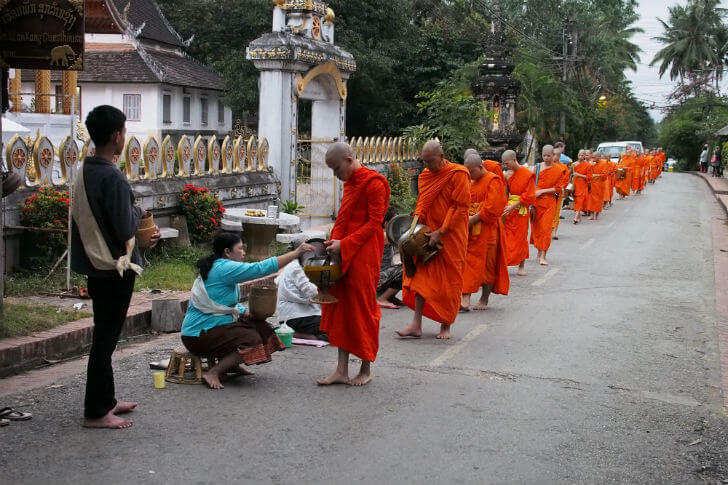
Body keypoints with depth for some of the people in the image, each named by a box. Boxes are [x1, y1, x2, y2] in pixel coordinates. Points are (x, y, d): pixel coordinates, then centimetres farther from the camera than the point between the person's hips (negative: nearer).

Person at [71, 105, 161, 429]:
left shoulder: (84, 172, 8)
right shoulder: (112, 177, -21)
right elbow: (125, 227, -23)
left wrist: (142, 231, 13)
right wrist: (139, 212, -3)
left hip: (95, 265, 9)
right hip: (114, 268, -9)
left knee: (104, 335, 18)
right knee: (105, 338, -2)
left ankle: (105, 400, 29)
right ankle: (95, 412, 6)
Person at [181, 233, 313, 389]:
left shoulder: (217, 268, 13)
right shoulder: (224, 268, -19)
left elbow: (227, 302, 20)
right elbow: (261, 268, -24)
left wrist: (246, 313, 0)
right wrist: (297, 253, -21)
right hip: (200, 334, -10)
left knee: (259, 327, 8)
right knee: (252, 340, -20)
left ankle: (231, 364, 15)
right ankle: (213, 373, -14)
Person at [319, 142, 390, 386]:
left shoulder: (373, 183, -11)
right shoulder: (350, 183, 16)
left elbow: (374, 222, -14)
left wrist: (344, 244, -19)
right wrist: (334, 240, 0)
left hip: (364, 254, -8)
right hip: (344, 255, 8)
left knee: (363, 309, 0)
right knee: (341, 307, 6)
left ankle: (366, 370, 12)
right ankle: (342, 370, 11)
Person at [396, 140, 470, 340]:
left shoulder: (458, 174, -12)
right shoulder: (425, 175, 8)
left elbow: (460, 207, -15)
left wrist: (440, 232, -18)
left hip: (451, 237, -5)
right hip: (428, 234, 5)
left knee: (449, 281, 2)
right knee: (422, 276, 0)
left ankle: (445, 326, 14)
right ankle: (416, 325, 1)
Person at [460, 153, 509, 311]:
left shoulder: (493, 181, -9)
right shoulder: (473, 183, 15)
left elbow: (492, 209, -17)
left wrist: (472, 220, -18)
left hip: (487, 231, -7)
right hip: (470, 230, 7)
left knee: (487, 265, 1)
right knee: (468, 263, 3)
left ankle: (484, 300, 8)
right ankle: (465, 300, 5)